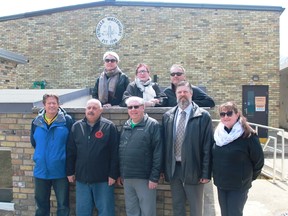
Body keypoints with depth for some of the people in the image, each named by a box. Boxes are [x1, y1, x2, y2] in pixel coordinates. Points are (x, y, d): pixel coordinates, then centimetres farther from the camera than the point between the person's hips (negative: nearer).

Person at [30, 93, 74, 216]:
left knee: (63, 205, 7)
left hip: (60, 171, -3)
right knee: (41, 204, 18)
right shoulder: (37, 122, 3)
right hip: (41, 171, 4)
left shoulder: (67, 120, -9)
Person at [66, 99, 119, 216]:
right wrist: (70, 172, 7)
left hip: (103, 179, -3)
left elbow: (114, 153, -7)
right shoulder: (76, 126, 7)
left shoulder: (109, 126, -5)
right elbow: (70, 152, 10)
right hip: (81, 178, 3)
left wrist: (113, 174, -10)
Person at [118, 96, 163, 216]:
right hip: (127, 178, 6)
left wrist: (154, 177, -16)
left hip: (145, 178, -6)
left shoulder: (153, 125, -8)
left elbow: (158, 153, -12)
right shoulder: (125, 126, 11)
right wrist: (120, 174, 14)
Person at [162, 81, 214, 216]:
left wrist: (206, 173, -11)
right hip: (173, 169, 4)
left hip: (193, 169, -3)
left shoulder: (203, 116, -8)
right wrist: (164, 168, 6)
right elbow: (164, 144, 6)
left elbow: (208, 147, -9)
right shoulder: (167, 116, 4)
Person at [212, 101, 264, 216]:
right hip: (221, 185, 5)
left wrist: (248, 177, 4)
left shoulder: (248, 135, -15)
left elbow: (258, 160, -7)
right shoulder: (218, 133, 1)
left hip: (239, 186, -5)